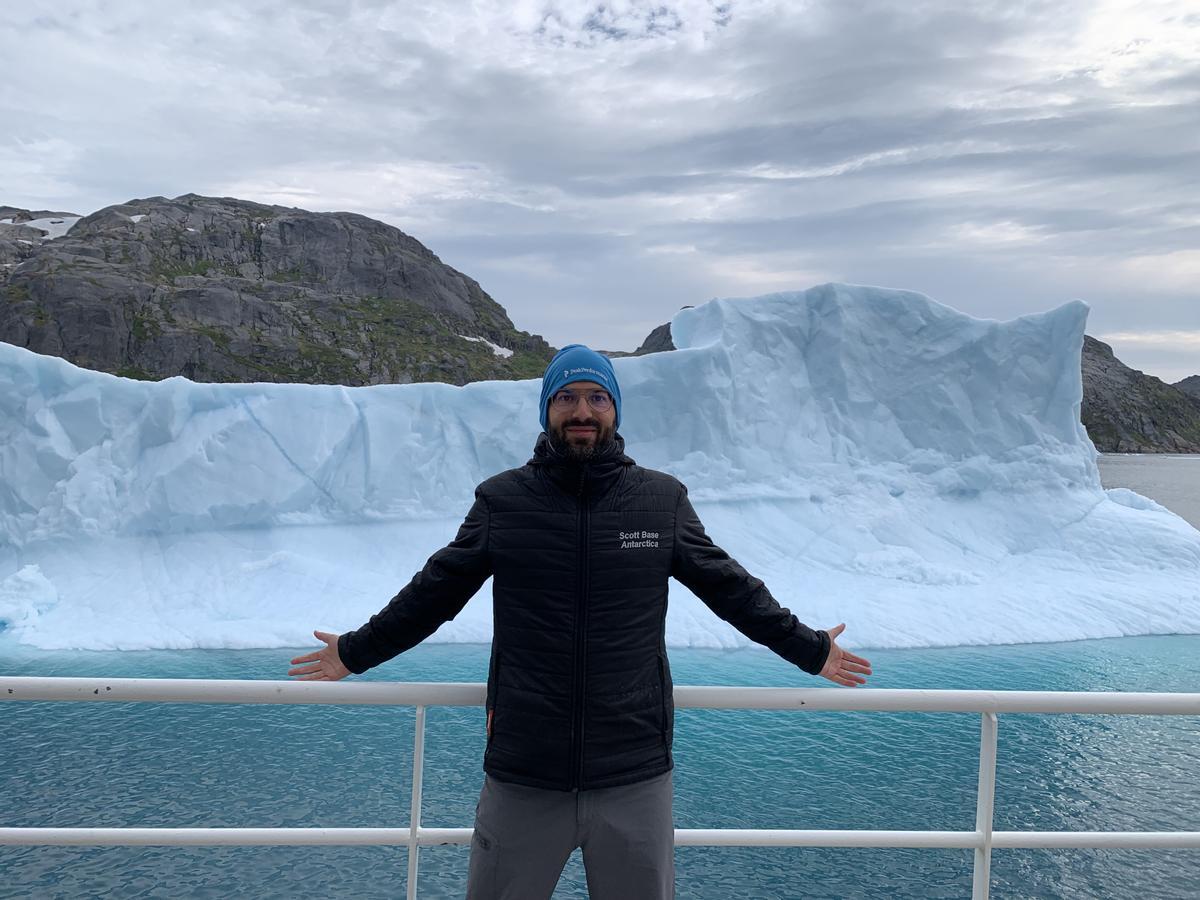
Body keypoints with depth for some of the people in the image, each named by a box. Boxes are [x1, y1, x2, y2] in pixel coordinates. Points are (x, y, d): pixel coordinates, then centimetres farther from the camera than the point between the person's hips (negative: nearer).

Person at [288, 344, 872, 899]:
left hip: (636, 777, 1)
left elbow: (730, 587, 11)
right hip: (522, 778, 0)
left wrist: (810, 650, 15)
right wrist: (354, 652, 17)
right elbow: (434, 592, 10)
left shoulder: (663, 499, 1)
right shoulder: (501, 499, 0)